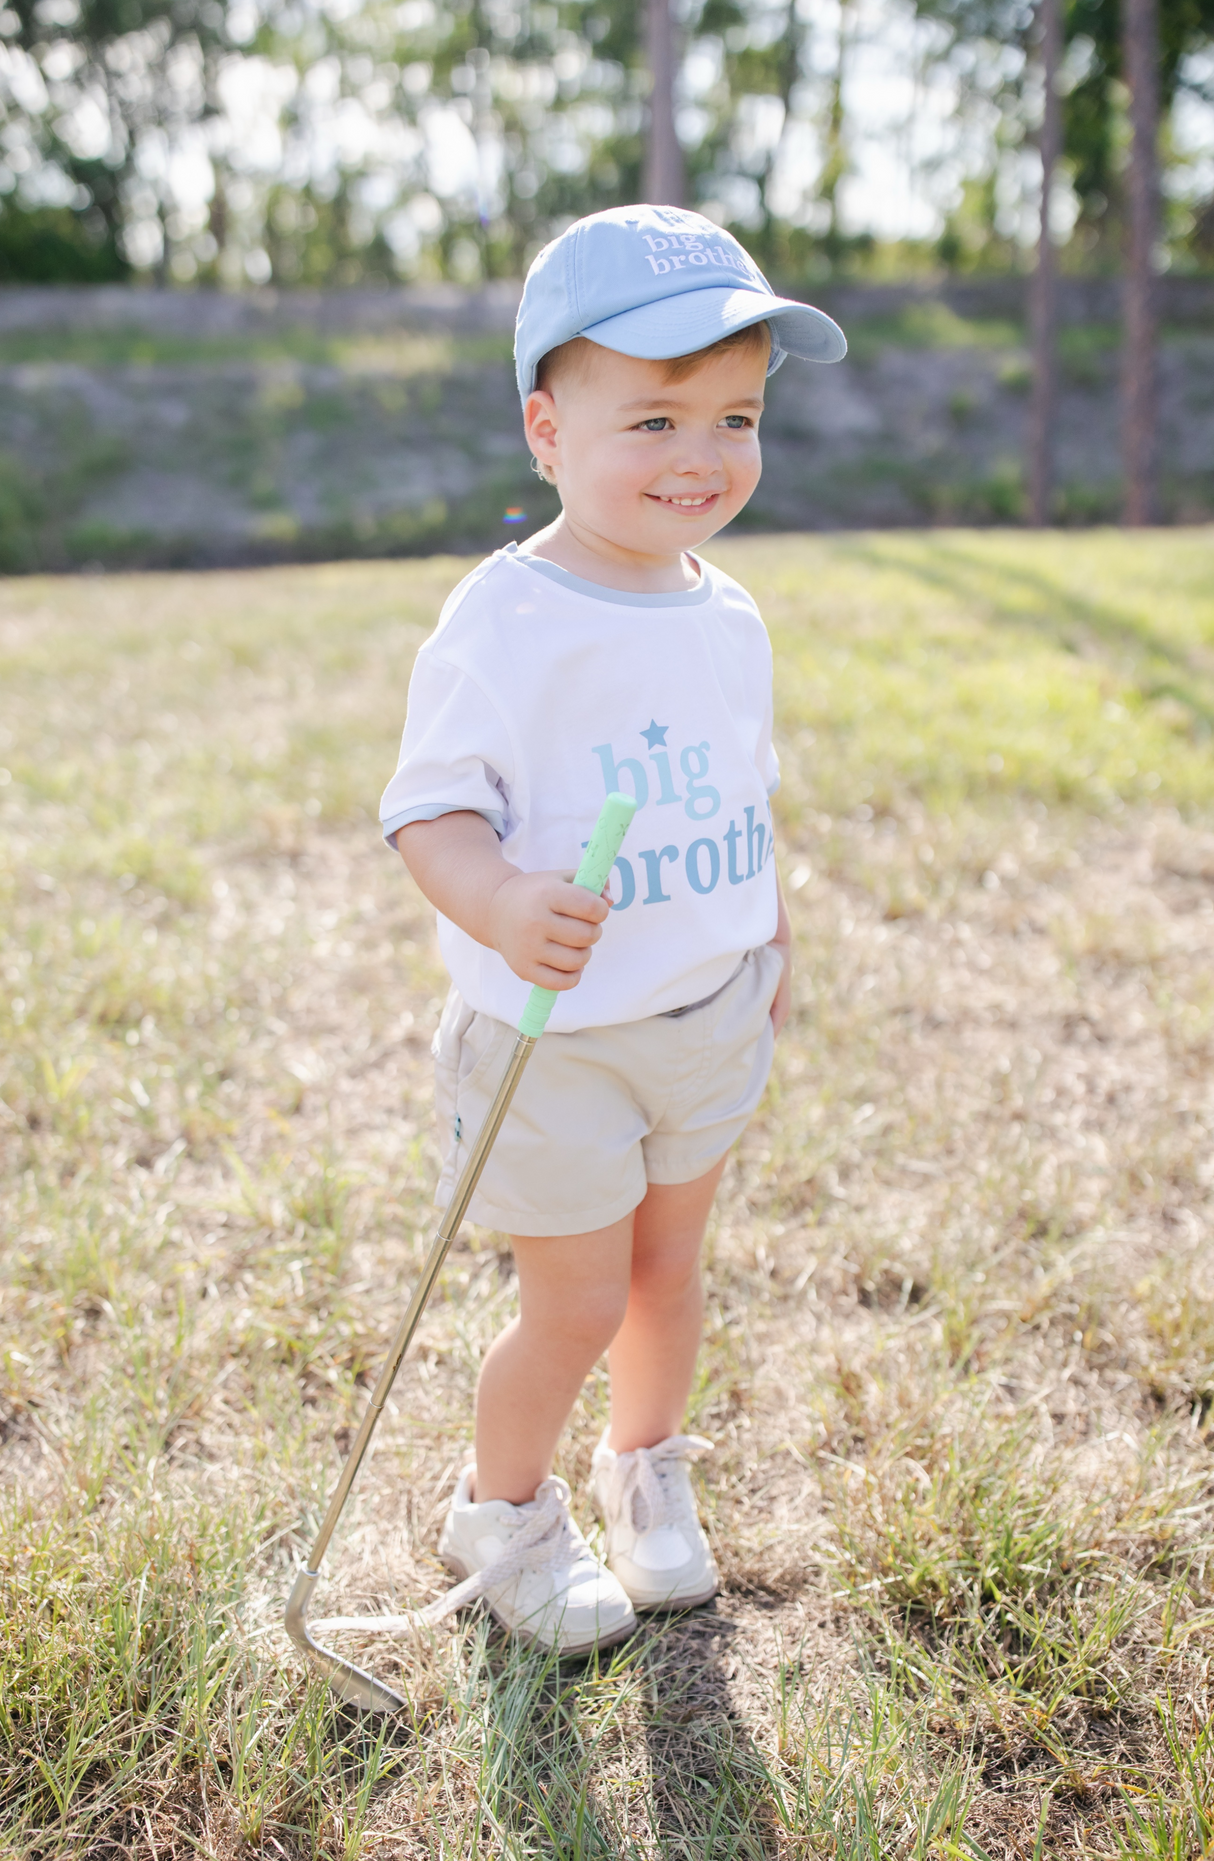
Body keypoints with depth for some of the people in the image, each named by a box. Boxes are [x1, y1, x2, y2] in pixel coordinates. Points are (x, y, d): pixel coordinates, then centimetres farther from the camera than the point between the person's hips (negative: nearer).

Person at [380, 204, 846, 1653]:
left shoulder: (728, 620, 2)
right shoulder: (502, 621, -19)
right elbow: (431, 810, -21)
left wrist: (767, 940, 20)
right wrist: (500, 903, -40)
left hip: (704, 1019, 6)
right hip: (551, 1032, -6)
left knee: (668, 1265, 19)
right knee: (576, 1302, 4)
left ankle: (647, 1472, 45)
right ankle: (502, 1513, 32)